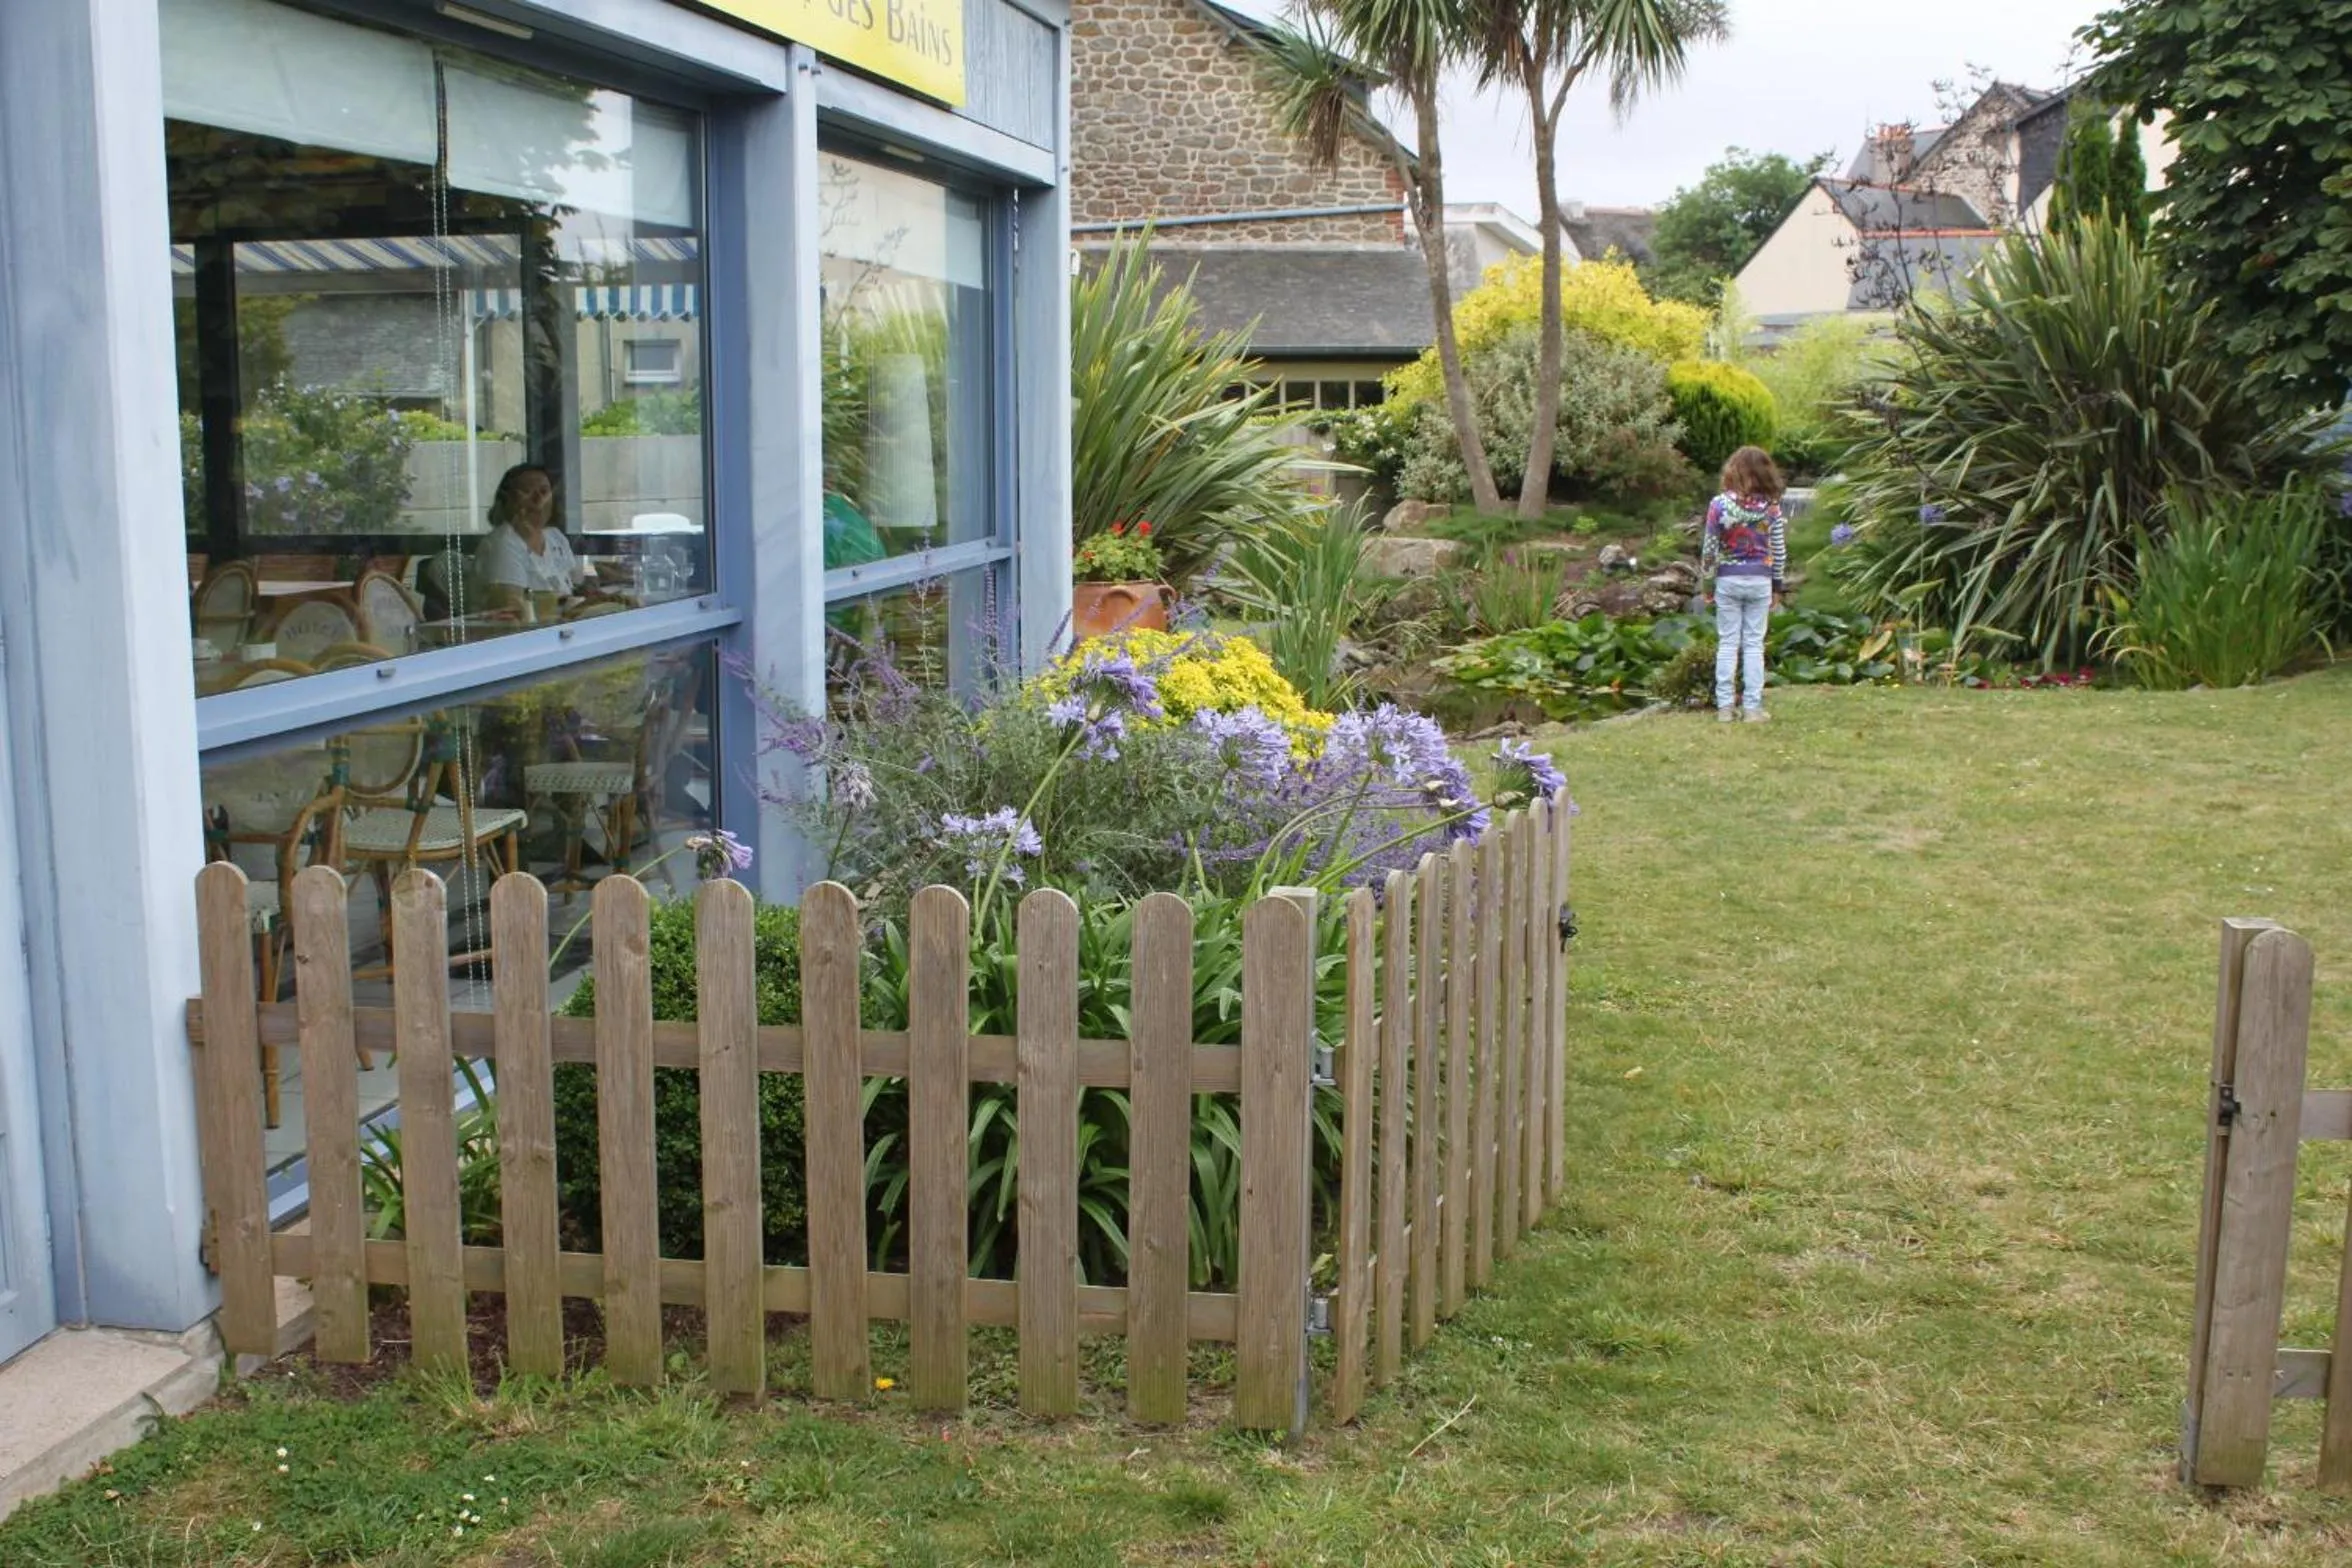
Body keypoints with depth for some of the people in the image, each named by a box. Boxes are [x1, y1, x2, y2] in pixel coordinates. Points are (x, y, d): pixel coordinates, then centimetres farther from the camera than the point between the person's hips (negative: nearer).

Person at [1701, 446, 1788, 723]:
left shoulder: (1719, 505, -10)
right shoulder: (1772, 508, -5)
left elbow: (1709, 549, -7)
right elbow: (1779, 552, -1)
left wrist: (1708, 582, 5)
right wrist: (1777, 587, 10)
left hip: (1728, 580, -1)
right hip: (1760, 581, 1)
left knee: (1727, 644, 6)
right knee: (1754, 645, 6)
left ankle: (1724, 706, 6)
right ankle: (1753, 707, 6)